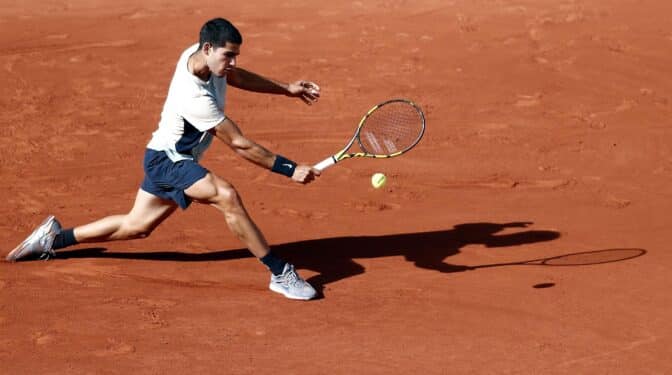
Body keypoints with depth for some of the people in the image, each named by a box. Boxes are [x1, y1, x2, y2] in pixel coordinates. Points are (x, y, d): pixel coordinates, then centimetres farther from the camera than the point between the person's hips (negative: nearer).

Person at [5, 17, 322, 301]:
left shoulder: (196, 54, -9)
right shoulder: (196, 98, -34)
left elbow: (237, 76, 14)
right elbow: (240, 144, -30)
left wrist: (287, 89, 12)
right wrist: (289, 169, -27)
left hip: (167, 159, 10)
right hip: (168, 160, -10)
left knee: (136, 226, 21)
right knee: (226, 196, -30)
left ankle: (54, 238, 34)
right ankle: (280, 273, -25)